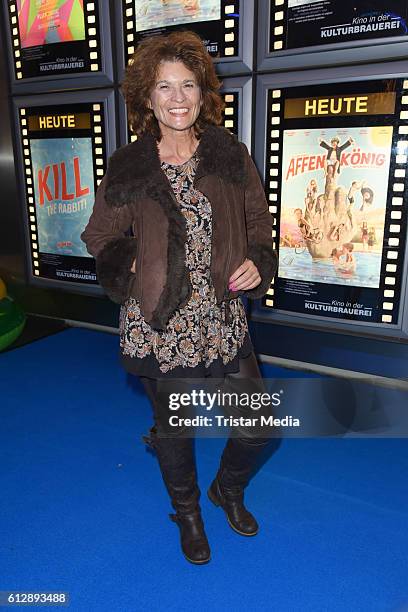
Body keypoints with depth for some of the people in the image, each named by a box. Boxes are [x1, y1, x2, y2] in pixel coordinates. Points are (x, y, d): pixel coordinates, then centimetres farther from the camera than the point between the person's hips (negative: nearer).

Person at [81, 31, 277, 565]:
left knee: (260, 425, 8)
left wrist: (258, 264, -7)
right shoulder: (127, 167, -3)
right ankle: (188, 512, 46)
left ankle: (229, 489, 43)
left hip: (222, 319, 2)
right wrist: (131, 270, -10)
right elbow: (100, 238, 6)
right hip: (159, 325, -2)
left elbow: (259, 226, 11)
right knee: (173, 426, 15)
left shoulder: (231, 156, 2)